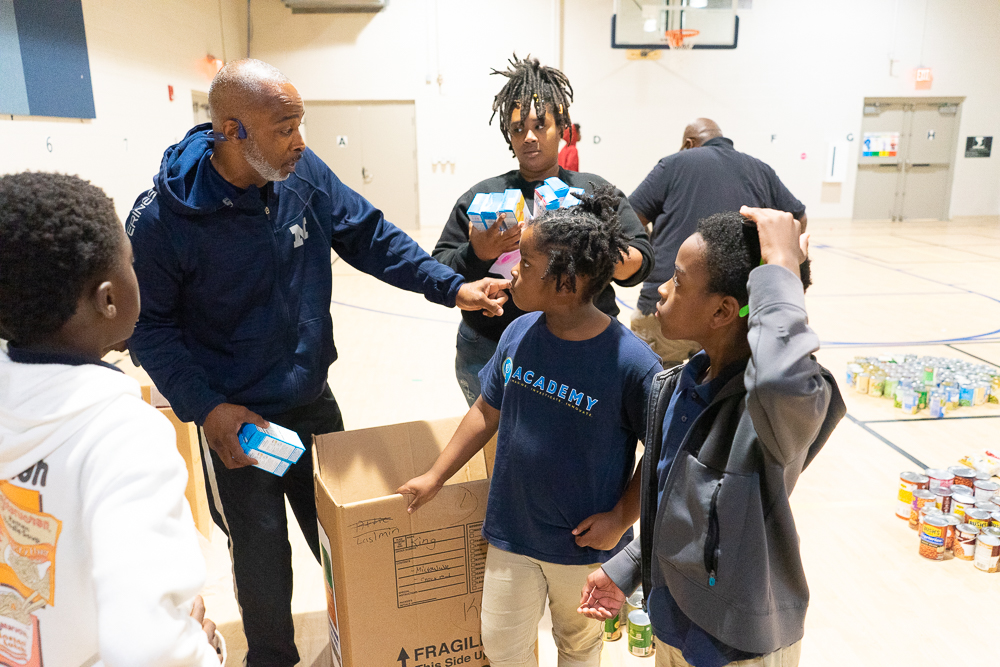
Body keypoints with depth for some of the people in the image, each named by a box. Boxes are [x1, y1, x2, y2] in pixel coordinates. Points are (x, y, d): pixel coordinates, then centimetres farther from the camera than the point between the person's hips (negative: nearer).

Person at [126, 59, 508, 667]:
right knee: (263, 558, 12)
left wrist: (451, 286, -15)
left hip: (314, 401, 4)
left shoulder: (303, 172, -11)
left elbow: (370, 236, -5)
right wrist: (207, 407, -20)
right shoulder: (162, 219, -20)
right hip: (237, 421, -4)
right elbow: (149, 326, -11)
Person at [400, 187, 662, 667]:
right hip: (511, 533, 3)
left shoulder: (631, 362, -24)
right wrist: (434, 477, 8)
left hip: (584, 543, -3)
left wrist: (620, 518, -13)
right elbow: (488, 412, 4)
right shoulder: (519, 334, -10)